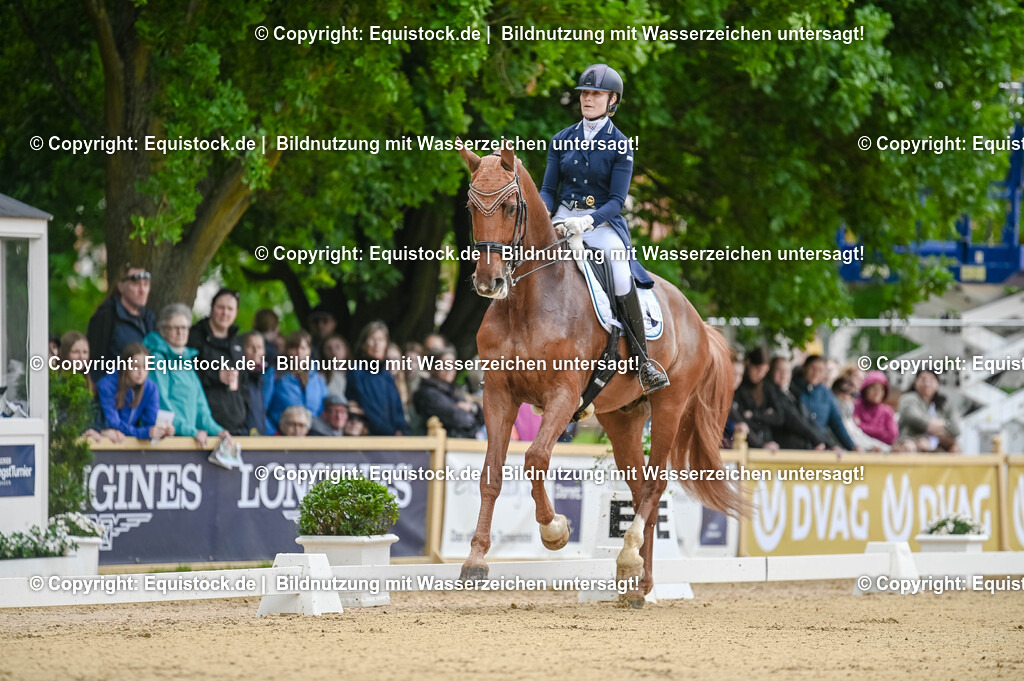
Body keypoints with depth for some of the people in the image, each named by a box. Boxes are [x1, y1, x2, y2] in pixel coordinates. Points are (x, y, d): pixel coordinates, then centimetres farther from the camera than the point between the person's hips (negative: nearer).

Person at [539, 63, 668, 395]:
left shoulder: (620, 146, 0)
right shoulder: (562, 140, 11)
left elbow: (617, 201, -6)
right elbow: (548, 190, 12)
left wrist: (587, 221, -23)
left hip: (602, 223, -3)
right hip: (562, 219, 3)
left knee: (622, 277, -30)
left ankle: (643, 361, -22)